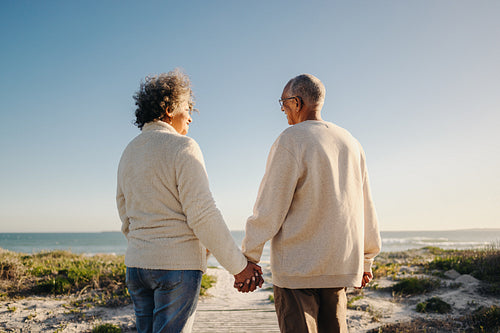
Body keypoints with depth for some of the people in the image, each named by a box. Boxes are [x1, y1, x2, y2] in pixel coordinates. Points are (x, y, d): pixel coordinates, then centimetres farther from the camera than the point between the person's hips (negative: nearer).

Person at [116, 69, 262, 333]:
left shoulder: (129, 153, 12)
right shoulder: (181, 146, -11)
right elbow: (202, 214, -18)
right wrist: (238, 265, -13)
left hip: (136, 263, 8)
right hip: (178, 264, -7)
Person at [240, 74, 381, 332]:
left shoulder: (290, 141, -10)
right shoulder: (350, 143, 10)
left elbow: (270, 207, -13)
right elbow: (366, 209, 14)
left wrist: (249, 256, -3)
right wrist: (366, 260, 23)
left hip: (297, 266, -6)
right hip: (340, 266, 7)